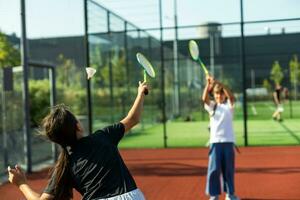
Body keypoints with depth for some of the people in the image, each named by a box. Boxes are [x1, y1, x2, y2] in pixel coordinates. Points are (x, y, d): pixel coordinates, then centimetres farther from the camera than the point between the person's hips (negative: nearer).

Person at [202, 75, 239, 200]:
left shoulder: (229, 105, 5)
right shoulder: (211, 106, 6)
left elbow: (231, 96, -18)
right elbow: (204, 99, -15)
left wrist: (219, 83, -30)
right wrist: (208, 84, -31)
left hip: (228, 141, 0)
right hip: (215, 141, 0)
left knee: (229, 168, 7)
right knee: (214, 169, -4)